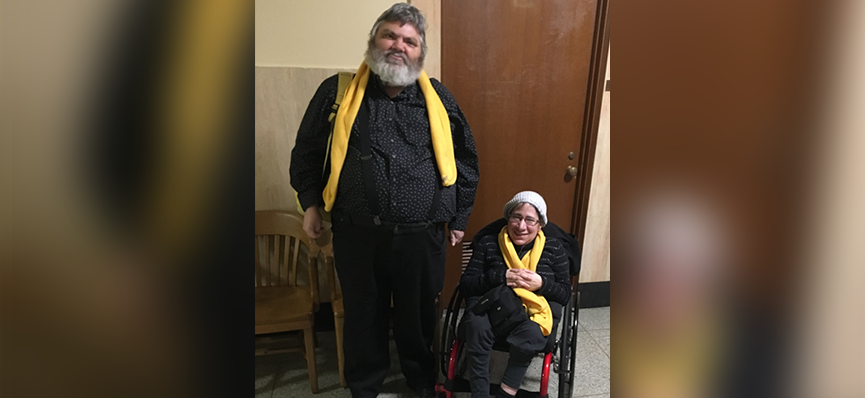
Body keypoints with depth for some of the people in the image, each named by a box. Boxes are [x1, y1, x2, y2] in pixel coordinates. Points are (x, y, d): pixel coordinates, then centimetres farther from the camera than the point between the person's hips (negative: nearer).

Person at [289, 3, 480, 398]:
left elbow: (465, 161, 11)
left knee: (419, 317, 18)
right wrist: (310, 203, 3)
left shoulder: (439, 99, 3)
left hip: (423, 236, 1)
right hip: (356, 234, 0)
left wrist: (458, 217, 10)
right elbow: (306, 151, 10)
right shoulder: (337, 91, 1)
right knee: (363, 316, 17)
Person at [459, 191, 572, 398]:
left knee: (531, 332, -36)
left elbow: (565, 294, 8)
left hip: (535, 311, 0)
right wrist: (500, 277, -14)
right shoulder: (487, 242, 8)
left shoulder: (555, 248, 10)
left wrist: (541, 284, -13)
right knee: (476, 324, -34)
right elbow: (465, 285, 1)